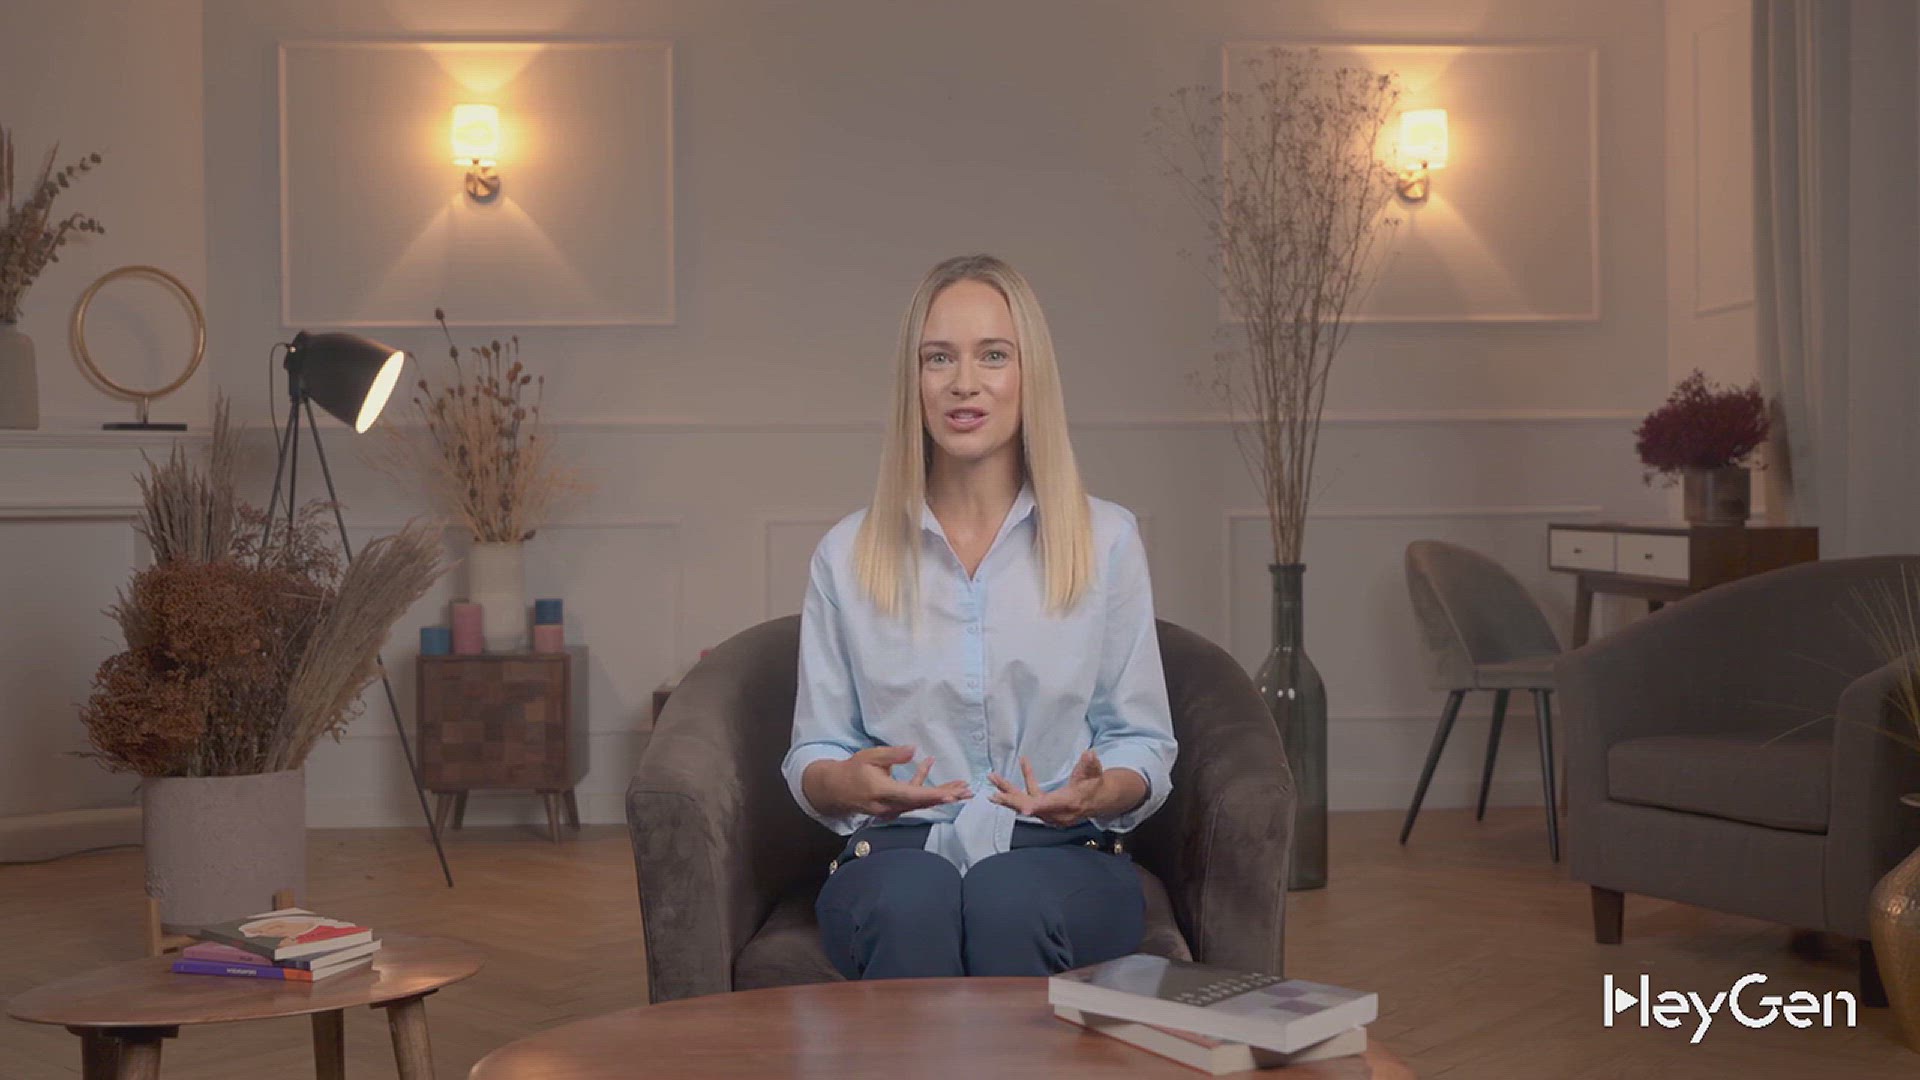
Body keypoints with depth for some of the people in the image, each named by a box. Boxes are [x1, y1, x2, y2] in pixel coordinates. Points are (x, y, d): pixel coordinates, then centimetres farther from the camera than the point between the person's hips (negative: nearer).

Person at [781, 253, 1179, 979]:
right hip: (900, 848, 0)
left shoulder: (1107, 540, 7)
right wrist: (851, 782, -13)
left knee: (1009, 902, -35)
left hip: (1063, 856, 0)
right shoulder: (847, 555, 8)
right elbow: (812, 759, 11)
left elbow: (1144, 746, 9)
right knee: (912, 904, -35)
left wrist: (1100, 790, -14)